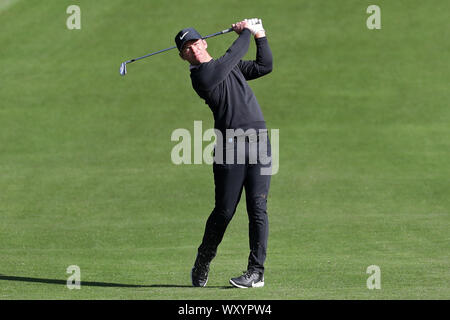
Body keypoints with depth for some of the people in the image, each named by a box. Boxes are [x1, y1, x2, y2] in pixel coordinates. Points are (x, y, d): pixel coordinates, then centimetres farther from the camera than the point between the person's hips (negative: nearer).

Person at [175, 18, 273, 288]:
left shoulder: (232, 67, 22)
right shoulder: (200, 76, -2)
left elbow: (265, 66, 20)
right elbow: (233, 56, -2)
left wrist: (260, 35, 14)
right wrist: (247, 32, 13)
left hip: (259, 144, 5)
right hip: (230, 148, -5)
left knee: (258, 208, -5)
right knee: (224, 212, -4)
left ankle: (256, 271, -3)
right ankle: (202, 265, 17)